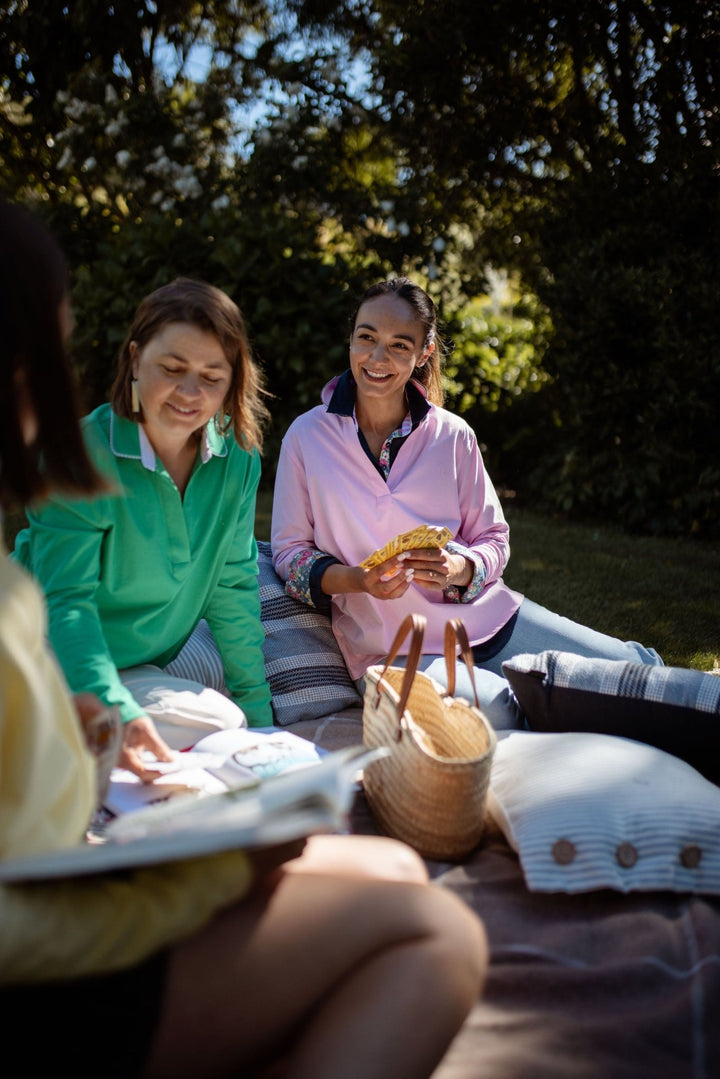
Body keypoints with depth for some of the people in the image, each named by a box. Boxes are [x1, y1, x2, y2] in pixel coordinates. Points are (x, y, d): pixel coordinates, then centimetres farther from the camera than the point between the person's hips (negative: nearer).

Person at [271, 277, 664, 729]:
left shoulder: (453, 436, 3)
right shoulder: (307, 436, -1)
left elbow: (494, 538, 7)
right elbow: (289, 550, 2)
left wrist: (457, 569, -17)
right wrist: (358, 580, -18)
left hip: (489, 618, 3)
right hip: (392, 647, -2)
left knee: (640, 671, -8)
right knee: (498, 714, -32)